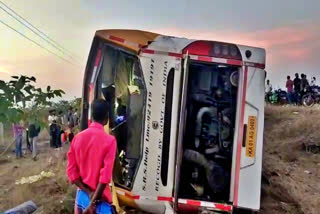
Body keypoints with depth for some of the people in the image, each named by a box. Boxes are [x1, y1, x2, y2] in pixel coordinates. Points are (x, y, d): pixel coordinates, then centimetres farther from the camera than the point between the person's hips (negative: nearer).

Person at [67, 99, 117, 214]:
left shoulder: (77, 137, -1)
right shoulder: (109, 140, -16)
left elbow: (71, 171, -2)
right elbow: (105, 176, -20)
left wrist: (89, 192, -4)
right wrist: (93, 203, -12)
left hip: (81, 195, 5)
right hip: (99, 199, -5)